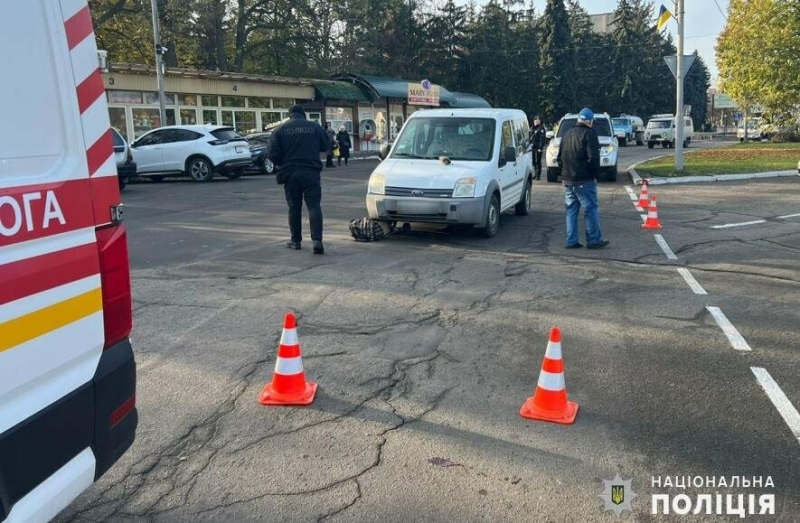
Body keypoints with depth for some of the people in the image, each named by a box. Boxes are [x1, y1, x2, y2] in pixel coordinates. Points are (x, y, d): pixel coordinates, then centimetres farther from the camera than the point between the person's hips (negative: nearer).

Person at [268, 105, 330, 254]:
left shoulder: (280, 130, 2)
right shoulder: (315, 127, 2)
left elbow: (273, 155, -1)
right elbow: (326, 146, 11)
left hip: (290, 173, 1)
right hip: (311, 172, -1)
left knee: (294, 207, 12)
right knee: (314, 206, -2)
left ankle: (296, 241, 18)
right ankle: (317, 240, -16)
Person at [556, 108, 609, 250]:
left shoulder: (567, 134, 16)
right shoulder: (589, 134, -8)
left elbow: (559, 157, 19)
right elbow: (593, 157, -17)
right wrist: (595, 174, -7)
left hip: (567, 179, 7)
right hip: (584, 180, -7)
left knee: (571, 210, 11)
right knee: (591, 209, -1)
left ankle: (571, 240, 10)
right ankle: (594, 240, 1)